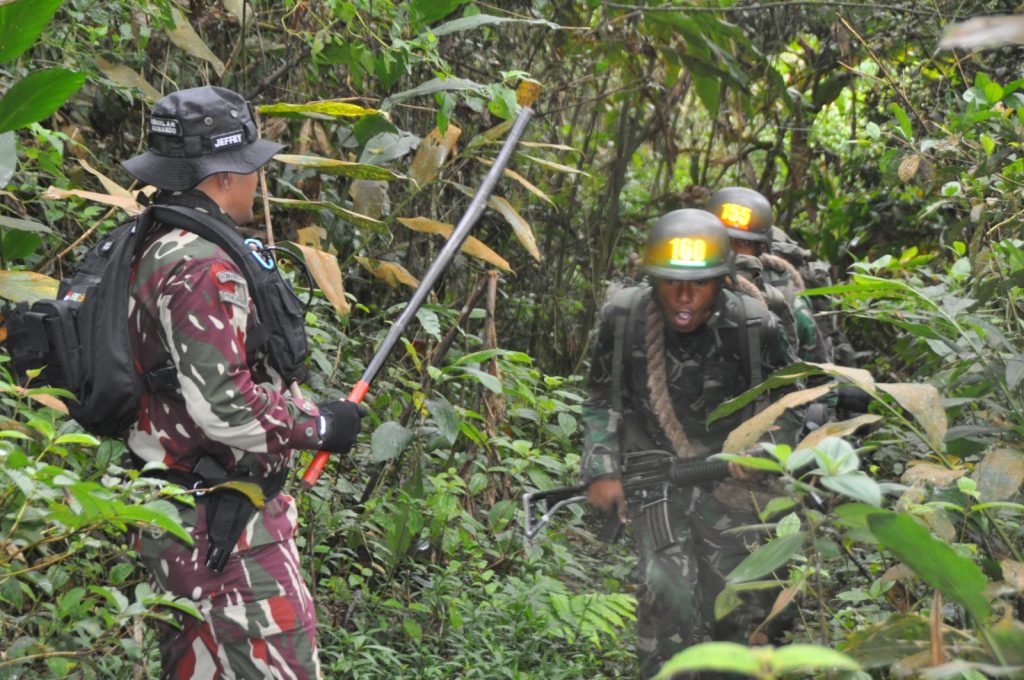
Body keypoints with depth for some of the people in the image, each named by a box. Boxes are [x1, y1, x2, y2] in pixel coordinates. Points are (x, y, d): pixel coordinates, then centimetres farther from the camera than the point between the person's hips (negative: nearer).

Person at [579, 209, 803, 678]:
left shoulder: (755, 328, -15)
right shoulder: (623, 317, -12)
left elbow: (787, 406, 0)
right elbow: (601, 401, 4)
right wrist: (600, 471, -4)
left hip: (729, 477, 1)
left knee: (732, 608, 5)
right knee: (666, 590, -18)